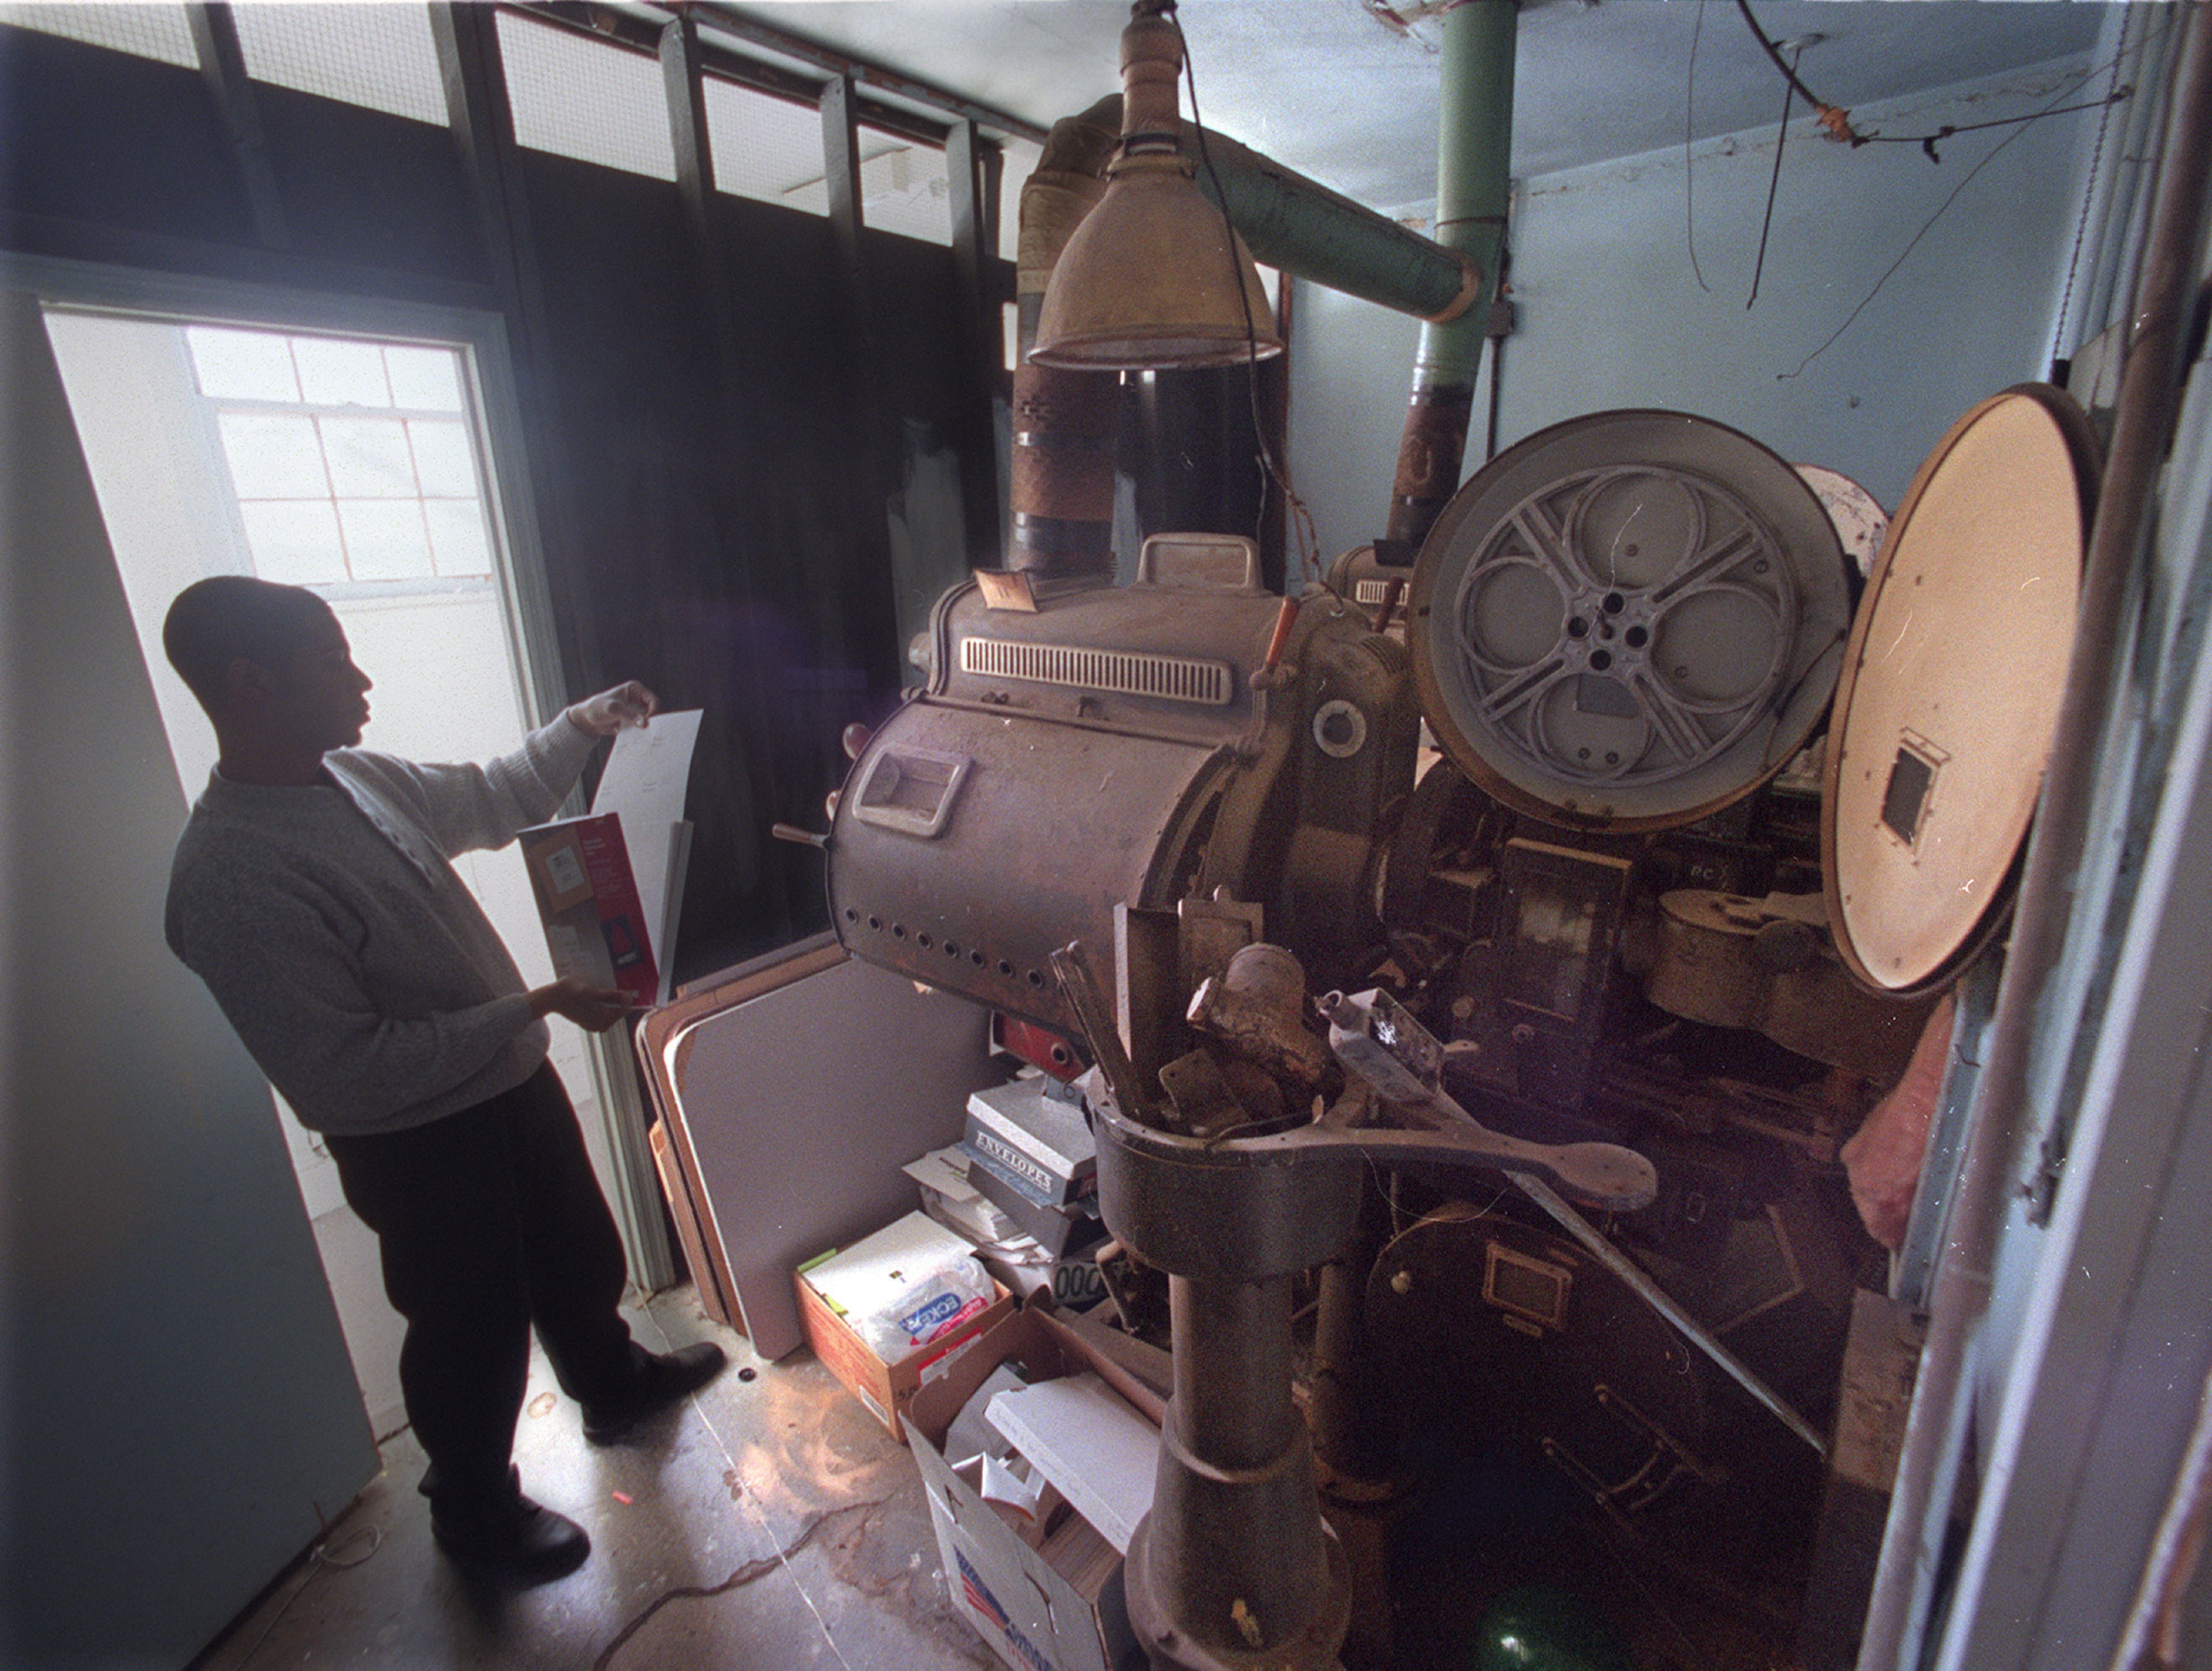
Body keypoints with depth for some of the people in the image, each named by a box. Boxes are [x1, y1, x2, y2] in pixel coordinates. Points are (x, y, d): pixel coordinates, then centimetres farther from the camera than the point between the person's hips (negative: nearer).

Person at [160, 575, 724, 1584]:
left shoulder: (354, 775, -3)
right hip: (417, 1139, -7)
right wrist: (536, 1007, -28)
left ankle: (615, 1384, 54)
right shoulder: (231, 878, -29)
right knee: (474, 1324, 16)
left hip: (512, 1081, 8)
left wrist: (581, 726, 4)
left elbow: (491, 801, 15)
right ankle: (474, 1510, 44)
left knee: (577, 1255, 26)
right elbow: (348, 1073, -30)